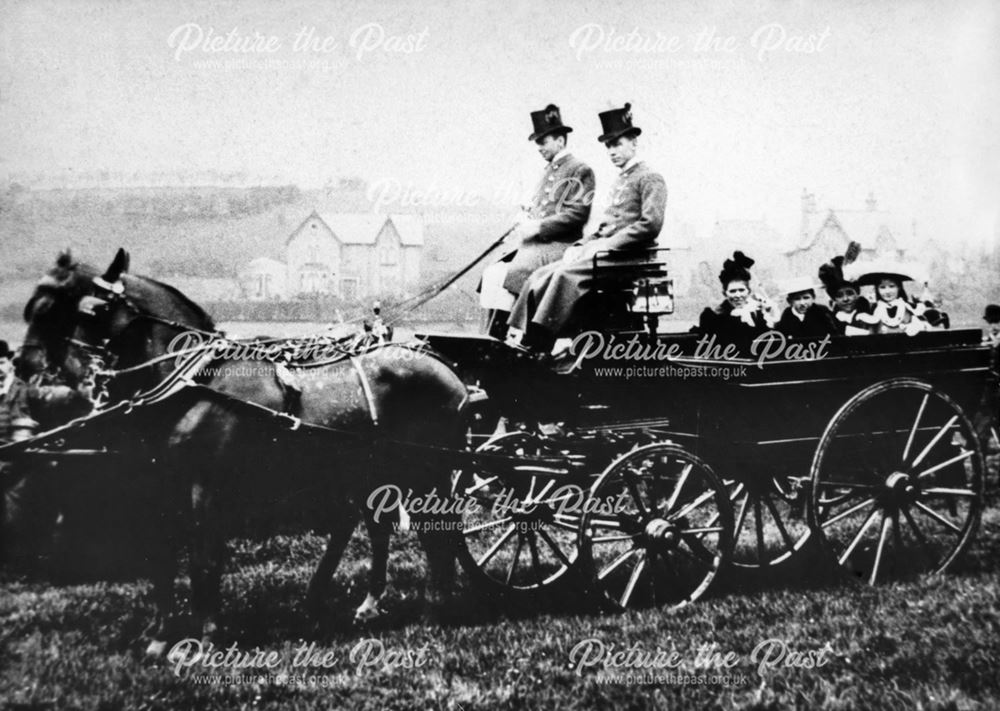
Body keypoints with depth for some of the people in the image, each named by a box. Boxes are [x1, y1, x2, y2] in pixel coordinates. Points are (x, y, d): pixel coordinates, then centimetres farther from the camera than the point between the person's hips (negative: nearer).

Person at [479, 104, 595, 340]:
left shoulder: (580, 170, -4)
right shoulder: (550, 170, 23)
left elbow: (577, 214, -13)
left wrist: (538, 226, -16)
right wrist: (525, 220, 2)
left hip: (559, 246, -8)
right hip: (535, 243, 9)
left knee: (505, 276, -25)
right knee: (492, 273, -11)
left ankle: (496, 339, -22)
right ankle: (494, 335, -14)